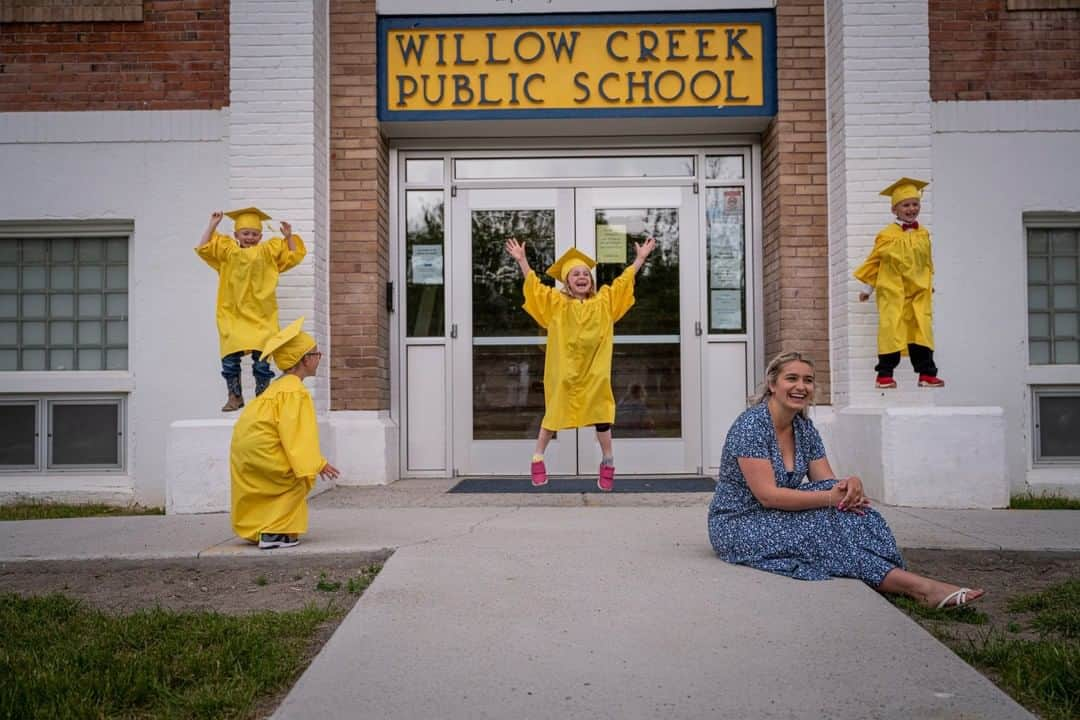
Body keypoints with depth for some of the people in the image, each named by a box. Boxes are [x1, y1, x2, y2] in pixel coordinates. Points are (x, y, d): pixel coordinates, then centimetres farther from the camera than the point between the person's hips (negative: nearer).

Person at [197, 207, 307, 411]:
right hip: (233, 316, 1)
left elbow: (294, 255, 12)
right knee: (230, 358, -3)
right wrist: (212, 225, -2)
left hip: (260, 316, 0)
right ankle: (235, 396, 10)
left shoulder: (268, 252, 9)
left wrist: (289, 236, 0)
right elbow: (204, 248, 2)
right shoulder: (228, 251, 8)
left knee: (261, 360, -3)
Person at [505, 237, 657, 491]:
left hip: (594, 372, 1)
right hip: (564, 371, -1)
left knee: (600, 413, 5)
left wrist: (640, 258, 7)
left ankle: (608, 462, 19)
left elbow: (623, 281, 9)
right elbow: (534, 286, -3)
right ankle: (538, 458, 21)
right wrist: (521, 260, -9)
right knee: (554, 412, 7)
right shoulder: (556, 303, 0)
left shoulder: (603, 302, 5)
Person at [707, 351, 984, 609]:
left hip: (779, 517, 8)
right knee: (824, 525, -28)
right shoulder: (751, 425, -18)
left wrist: (851, 485, -22)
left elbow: (827, 483, 2)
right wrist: (831, 497, -26)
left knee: (847, 501, -16)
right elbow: (767, 495, -25)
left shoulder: (804, 428, 6)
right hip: (739, 525, -7)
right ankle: (918, 587, -29)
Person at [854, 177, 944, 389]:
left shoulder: (923, 234, 9)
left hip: (919, 292, 4)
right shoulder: (886, 235, -4)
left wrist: (929, 283, 23)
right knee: (891, 330, -6)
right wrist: (868, 288, 6)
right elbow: (874, 261, 2)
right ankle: (884, 375, 2)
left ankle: (926, 373, 8)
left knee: (922, 331, 2)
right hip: (892, 292, -4)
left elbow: (927, 262, 20)